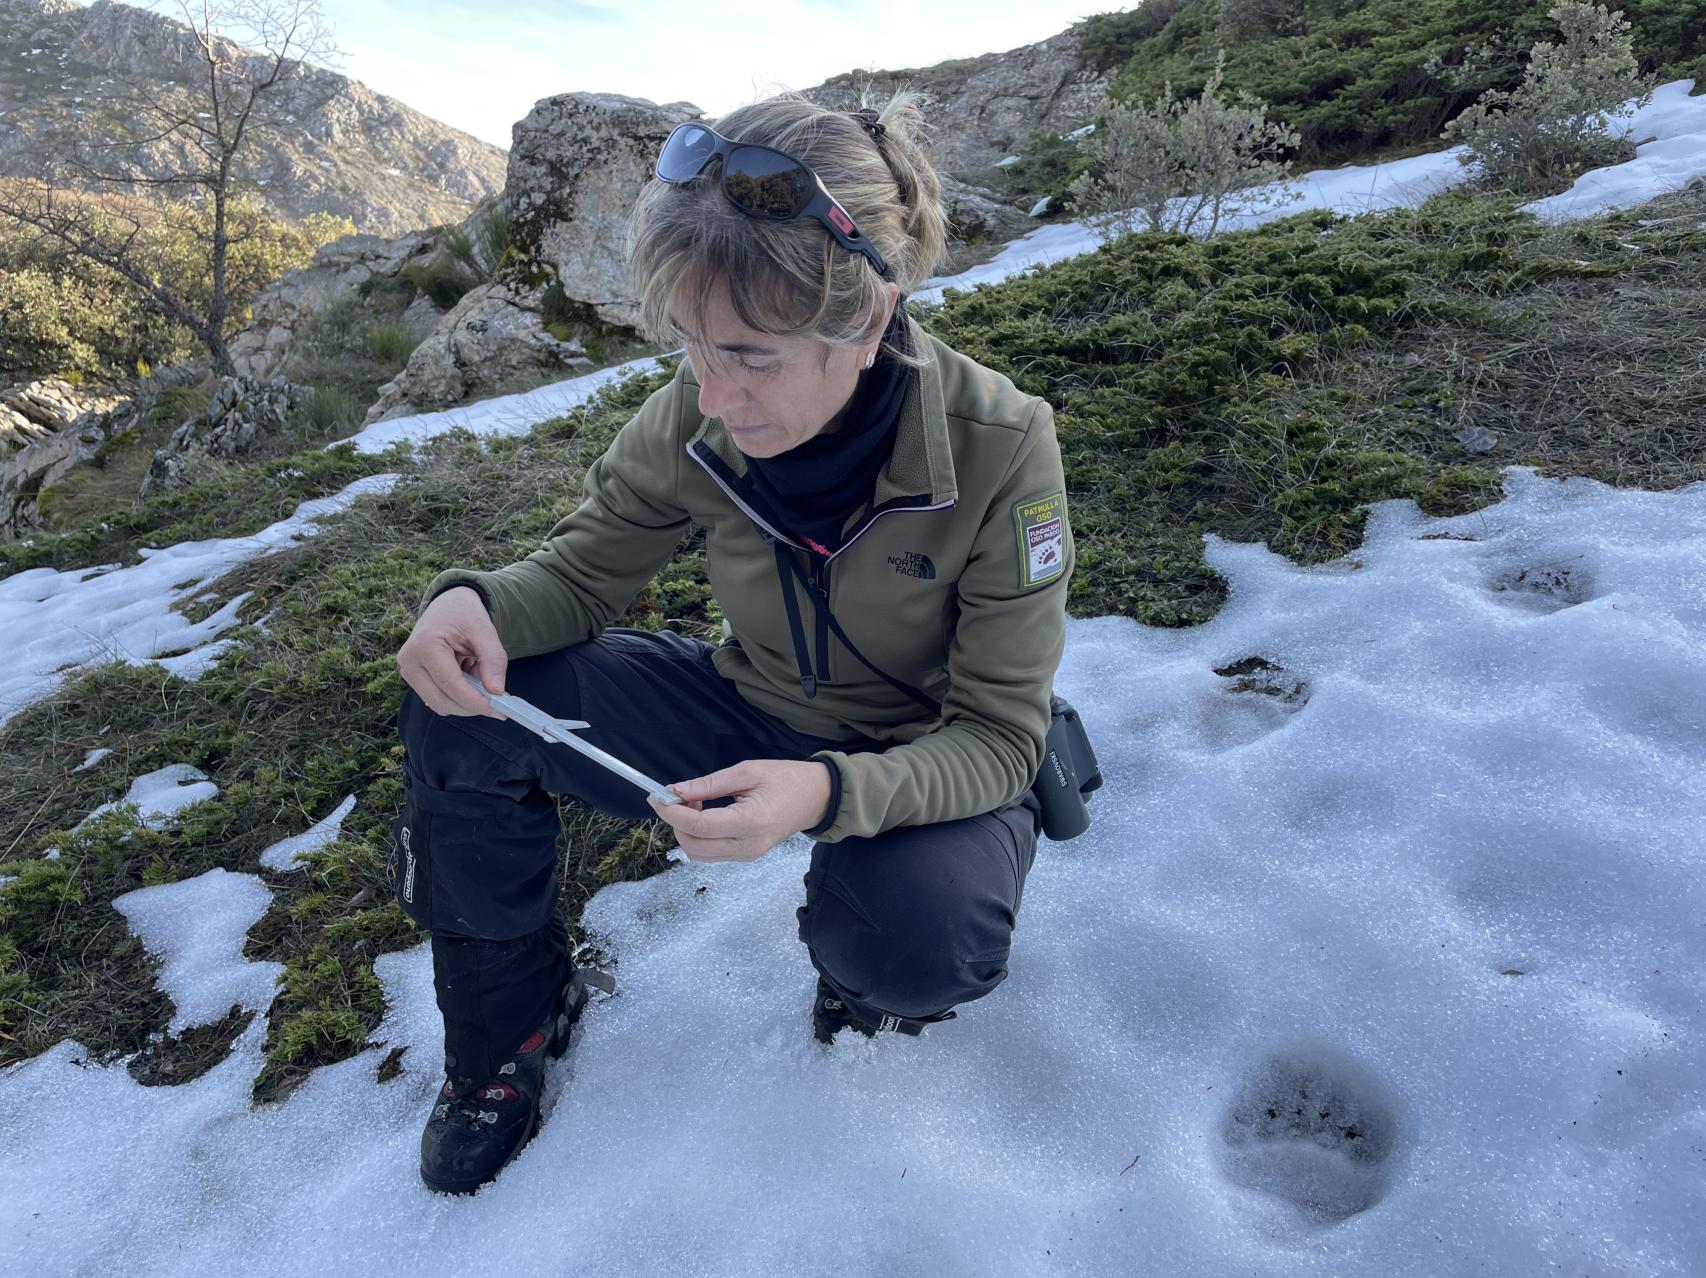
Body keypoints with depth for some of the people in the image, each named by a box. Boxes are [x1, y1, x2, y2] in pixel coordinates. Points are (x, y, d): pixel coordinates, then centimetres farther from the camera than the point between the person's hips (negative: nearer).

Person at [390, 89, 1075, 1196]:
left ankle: (870, 972, 5)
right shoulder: (697, 418, -17)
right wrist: (478, 603, -27)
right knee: (460, 710, -13)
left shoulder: (1000, 449, -27)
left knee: (918, 941, -37)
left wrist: (830, 794, -42)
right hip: (752, 716, 4)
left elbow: (999, 739, -22)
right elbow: (583, 571, -3)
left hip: (927, 763, -3)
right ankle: (511, 1020, 11)